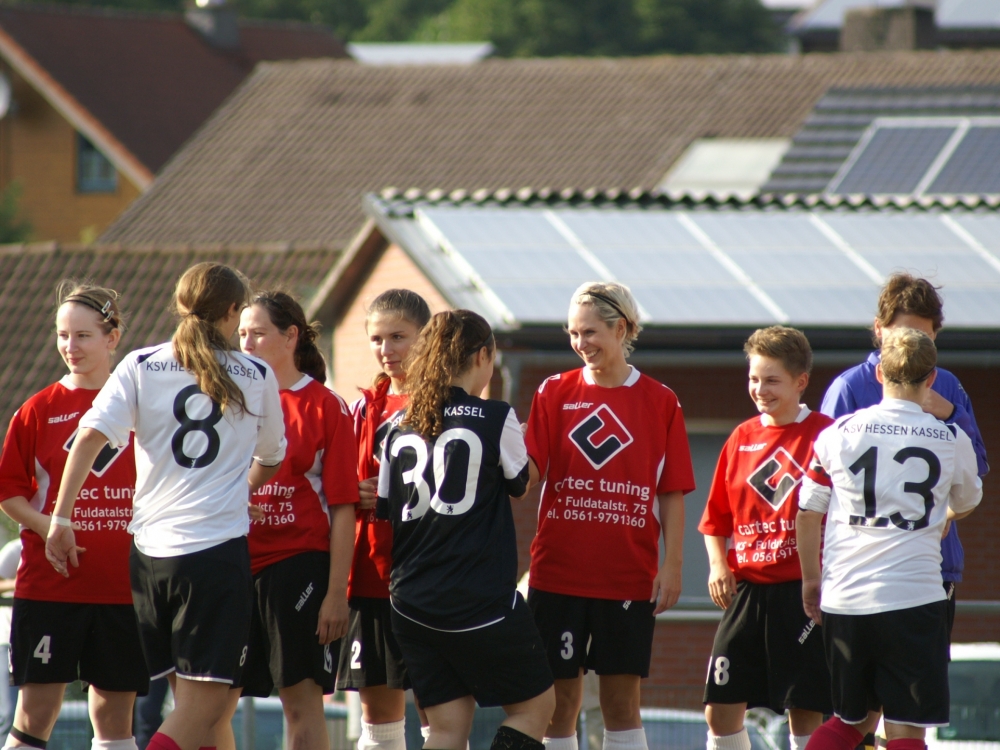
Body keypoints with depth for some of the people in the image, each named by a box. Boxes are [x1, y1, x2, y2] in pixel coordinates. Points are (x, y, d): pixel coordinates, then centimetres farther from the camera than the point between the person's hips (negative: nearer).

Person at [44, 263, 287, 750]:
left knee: (192, 699, 13)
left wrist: (60, 518, -5)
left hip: (150, 545, 3)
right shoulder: (257, 376, 8)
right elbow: (271, 460, 23)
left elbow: (89, 437, -7)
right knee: (204, 700, -7)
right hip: (218, 544, -3)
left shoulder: (140, 367, 7)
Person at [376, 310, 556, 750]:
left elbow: (384, 511, 12)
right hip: (482, 599, -5)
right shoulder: (496, 419, -8)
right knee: (534, 704, 10)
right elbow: (520, 484, 9)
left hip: (411, 603, 5)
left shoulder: (399, 429, 6)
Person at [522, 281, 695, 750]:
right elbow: (528, 473, -5)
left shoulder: (659, 402, 2)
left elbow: (672, 494, 3)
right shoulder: (555, 393, 5)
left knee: (621, 701, 2)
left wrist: (672, 565, -4)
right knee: (558, 699, 2)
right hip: (559, 573, 1)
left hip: (628, 577, -1)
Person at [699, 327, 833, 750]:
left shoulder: (823, 436, -4)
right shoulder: (742, 439, 10)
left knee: (804, 712, -1)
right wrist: (717, 564, 1)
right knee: (720, 709, 2)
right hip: (746, 590, 5)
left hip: (803, 591, -5)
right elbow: (716, 519, 18)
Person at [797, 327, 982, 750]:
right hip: (913, 599, -3)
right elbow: (966, 505, 21)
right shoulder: (952, 440, 1)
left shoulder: (839, 433, 2)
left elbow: (807, 514, 9)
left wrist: (811, 580, 23)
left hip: (843, 600, 3)